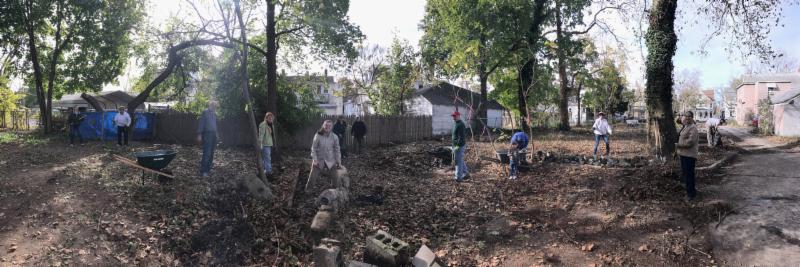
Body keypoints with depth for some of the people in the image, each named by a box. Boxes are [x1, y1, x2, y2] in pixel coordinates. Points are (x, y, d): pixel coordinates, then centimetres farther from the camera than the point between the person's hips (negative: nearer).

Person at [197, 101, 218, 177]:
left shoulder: (214, 114, 18)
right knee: (206, 153, -12)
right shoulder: (205, 112, -3)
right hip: (207, 134, -7)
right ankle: (203, 171, -11)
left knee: (211, 153, 8)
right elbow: (201, 123, -8)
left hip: (213, 135, 7)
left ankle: (208, 169, 16)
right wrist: (199, 135, -14)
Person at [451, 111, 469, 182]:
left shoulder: (460, 125, -17)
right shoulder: (456, 124, 15)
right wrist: (454, 146, 23)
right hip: (456, 145, 10)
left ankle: (458, 177, -2)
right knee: (460, 160, 17)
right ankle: (466, 174, 27)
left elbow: (461, 137, -23)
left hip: (459, 146, -10)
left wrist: (458, 145, -26)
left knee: (458, 161, -7)